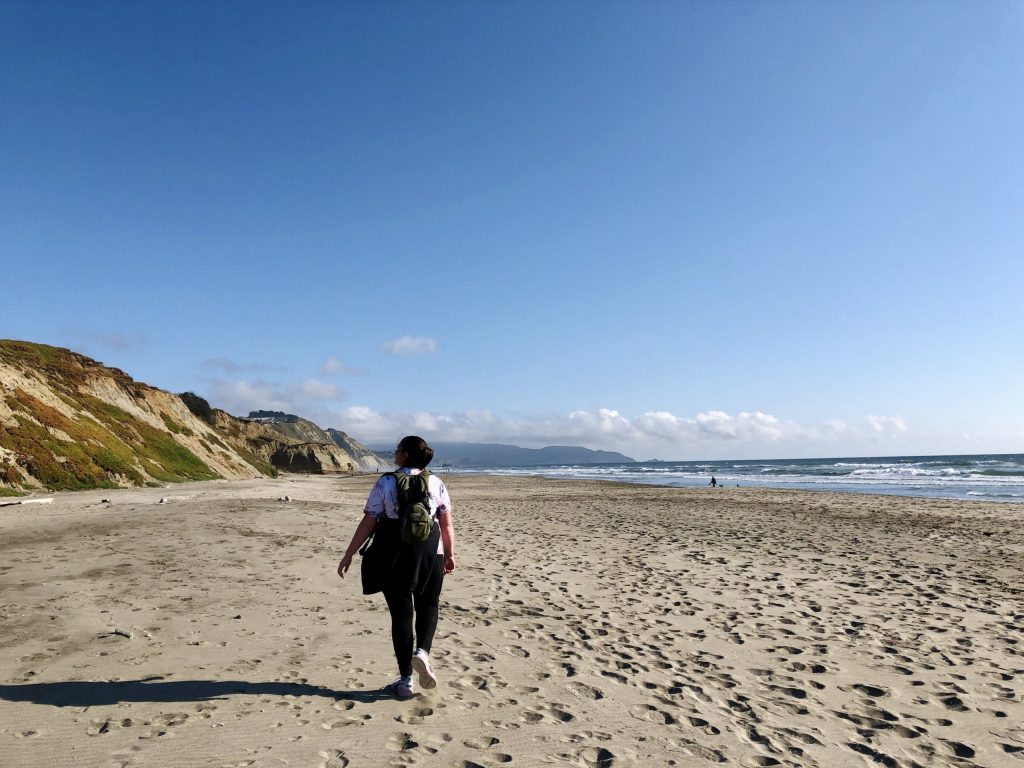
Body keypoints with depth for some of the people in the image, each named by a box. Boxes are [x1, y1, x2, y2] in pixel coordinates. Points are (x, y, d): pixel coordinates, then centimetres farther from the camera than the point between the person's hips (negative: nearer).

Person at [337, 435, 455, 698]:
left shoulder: (385, 483, -6)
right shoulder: (436, 483, 1)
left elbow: (368, 523, -7)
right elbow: (447, 524, 1)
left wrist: (348, 555, 0)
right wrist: (450, 554, 13)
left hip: (395, 555, -1)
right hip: (431, 552, 1)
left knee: (401, 613, 9)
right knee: (428, 605, 22)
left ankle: (405, 681, 15)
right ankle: (422, 651, -3)